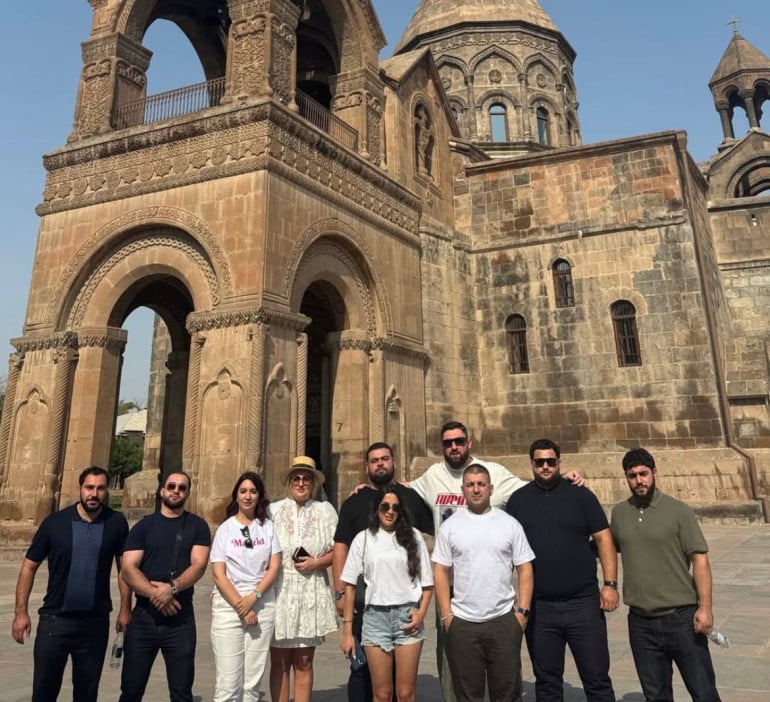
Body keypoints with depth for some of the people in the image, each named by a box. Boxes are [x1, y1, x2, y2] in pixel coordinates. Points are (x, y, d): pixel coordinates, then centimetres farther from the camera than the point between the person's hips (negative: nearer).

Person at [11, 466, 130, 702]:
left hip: (95, 621, 1)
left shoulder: (116, 523, -6)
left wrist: (125, 609, 0)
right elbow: (29, 566, 0)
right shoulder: (55, 521, -7)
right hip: (54, 619, 0)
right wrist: (21, 611, -5)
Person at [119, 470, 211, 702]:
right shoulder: (144, 526, 5)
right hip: (143, 616, 1)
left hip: (181, 619, -1)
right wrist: (154, 594, -18)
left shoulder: (197, 526, 3)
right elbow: (128, 569, -5)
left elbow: (198, 566, -8)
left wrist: (172, 588, -24)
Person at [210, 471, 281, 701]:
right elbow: (219, 574, -3)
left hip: (263, 606, 2)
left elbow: (274, 567, 2)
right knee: (228, 680, -4)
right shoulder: (225, 528, 2)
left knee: (253, 681, 5)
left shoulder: (268, 527, 6)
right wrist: (240, 606, -10)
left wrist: (253, 597, -11)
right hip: (228, 606, -1)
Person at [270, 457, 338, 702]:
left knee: (304, 663, 9)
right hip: (279, 592, -1)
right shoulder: (274, 510, 4)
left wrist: (317, 562, -10)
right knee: (279, 663, 6)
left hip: (311, 595, 1)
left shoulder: (325, 511, 6)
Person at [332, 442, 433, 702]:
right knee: (363, 664, 8)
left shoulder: (412, 497, 6)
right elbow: (340, 548, 1)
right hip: (365, 596, -1)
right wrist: (340, 593, -7)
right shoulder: (354, 502, 4)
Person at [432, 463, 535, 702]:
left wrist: (523, 611, -5)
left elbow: (525, 569, 2)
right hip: (462, 622, 0)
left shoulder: (510, 524, 1)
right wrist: (446, 615, -4)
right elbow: (440, 572, 1)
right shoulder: (450, 526, 0)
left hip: (504, 619, 0)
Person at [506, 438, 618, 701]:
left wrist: (610, 584, -8)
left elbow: (603, 539, -1)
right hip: (538, 607, 2)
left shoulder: (580, 495, -1)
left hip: (583, 602, -1)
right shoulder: (518, 500, 4)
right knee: (547, 681, 13)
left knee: (597, 678, 7)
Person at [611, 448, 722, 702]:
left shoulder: (678, 511, -7)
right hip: (640, 622, 3)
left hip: (681, 618, -3)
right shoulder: (619, 513, 4)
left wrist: (705, 606, -15)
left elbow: (699, 559, -9)